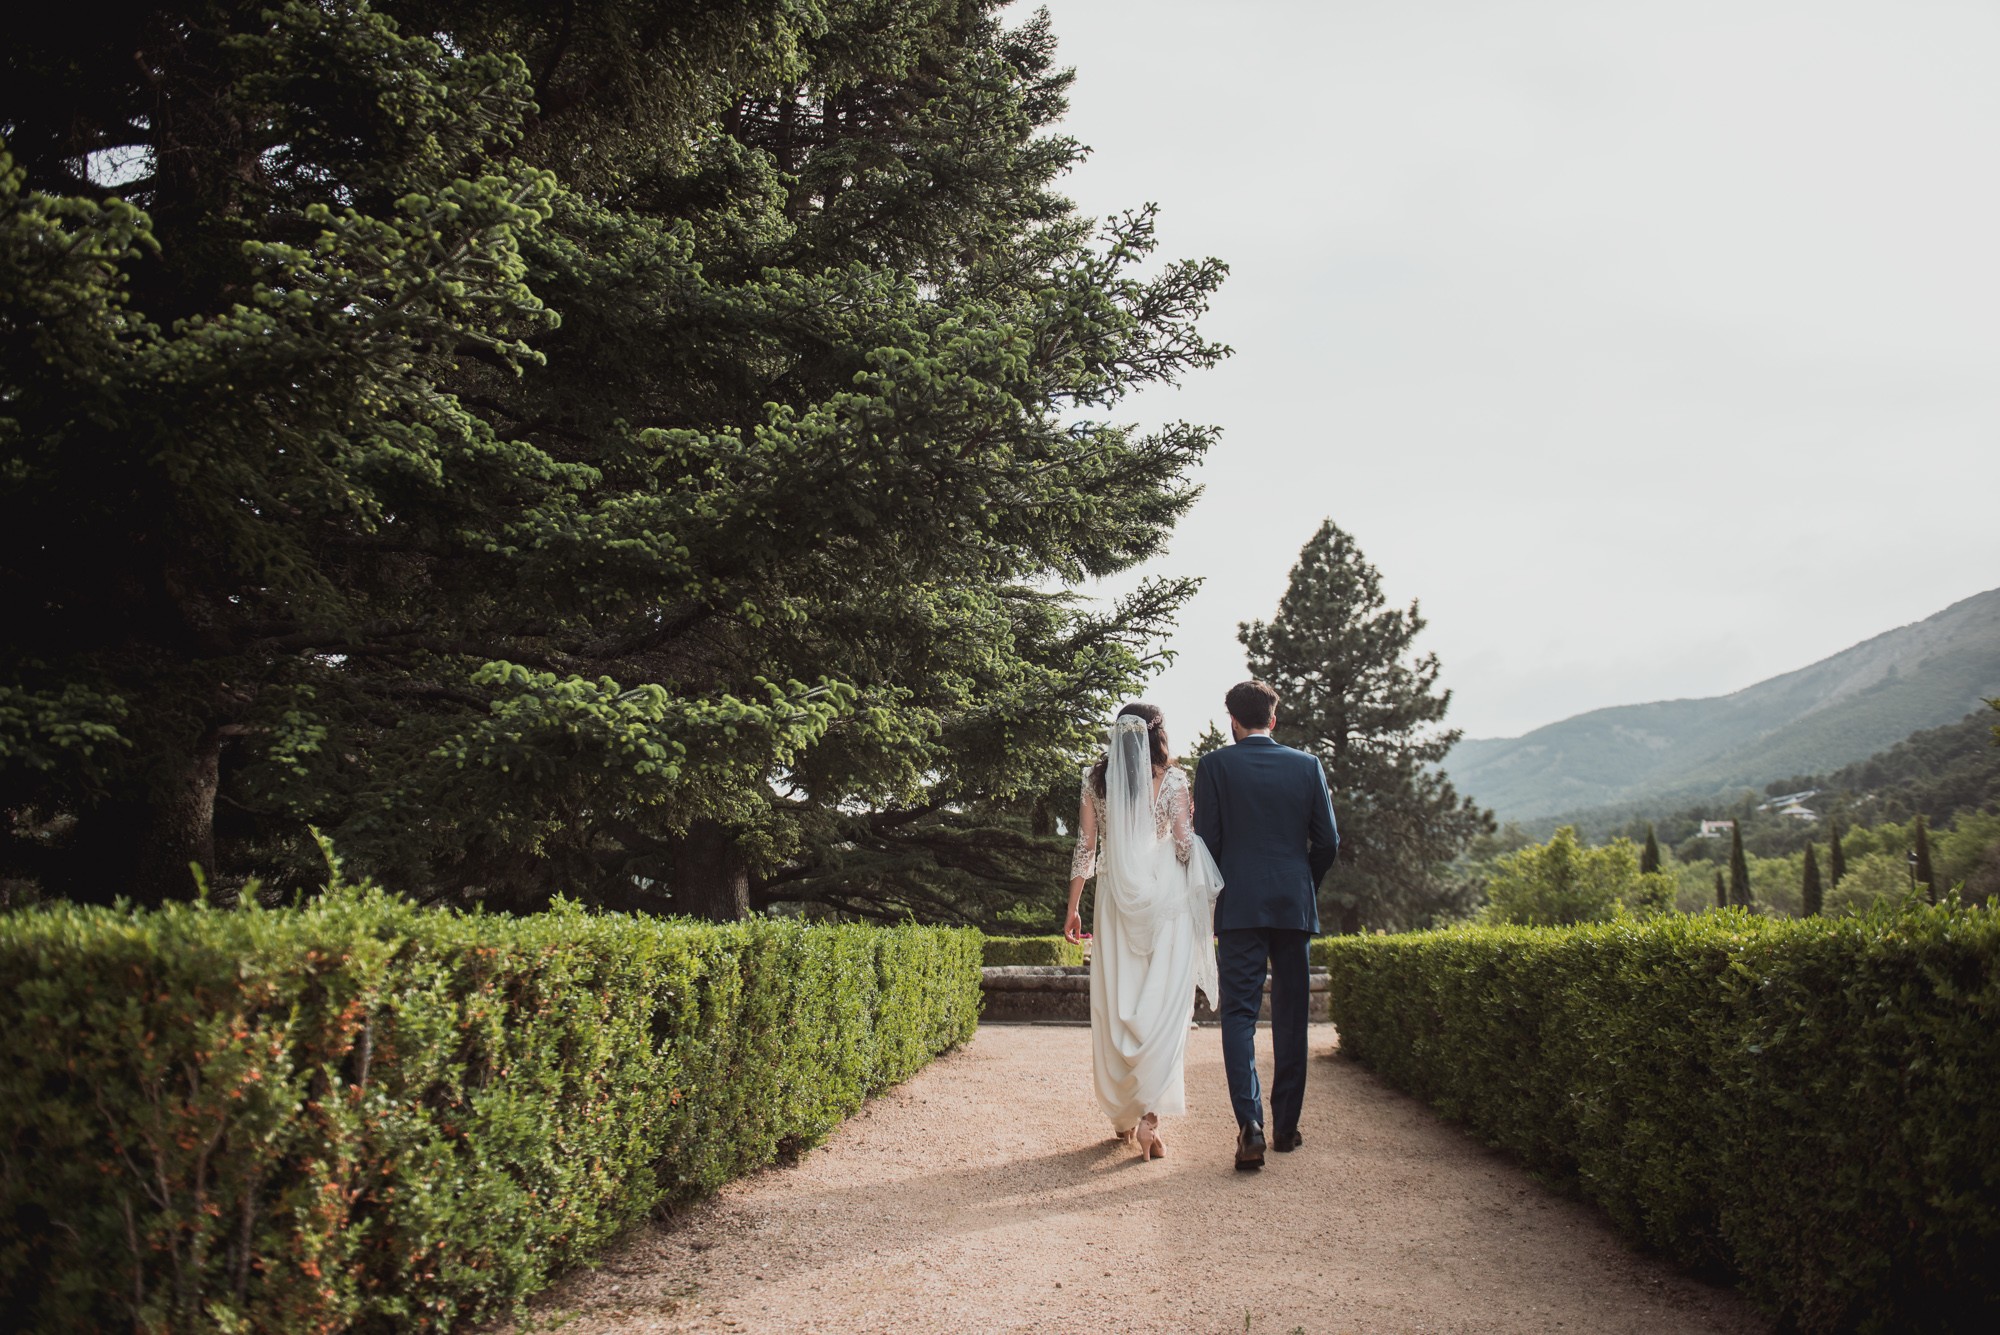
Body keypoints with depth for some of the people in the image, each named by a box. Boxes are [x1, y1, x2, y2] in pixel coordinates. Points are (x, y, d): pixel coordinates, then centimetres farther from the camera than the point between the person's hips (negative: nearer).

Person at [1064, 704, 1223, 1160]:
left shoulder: (1095, 779, 6)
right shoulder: (1172, 779, -1)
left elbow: (1085, 848, 6)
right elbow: (1185, 845, -3)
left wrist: (1073, 909, 10)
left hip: (1115, 901, 3)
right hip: (1165, 901, -2)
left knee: (1113, 1008, 9)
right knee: (1163, 1009, -2)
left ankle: (1122, 1116, 17)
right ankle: (1149, 1115, -13)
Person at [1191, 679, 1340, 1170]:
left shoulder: (1214, 766, -2)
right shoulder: (1307, 766, 5)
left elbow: (1206, 840, -5)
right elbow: (1328, 841, 4)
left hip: (1239, 907, -2)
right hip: (1295, 905, 2)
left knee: (1239, 1013, -2)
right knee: (1290, 1017, 12)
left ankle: (1250, 1125, -17)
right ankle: (1286, 1125, 18)